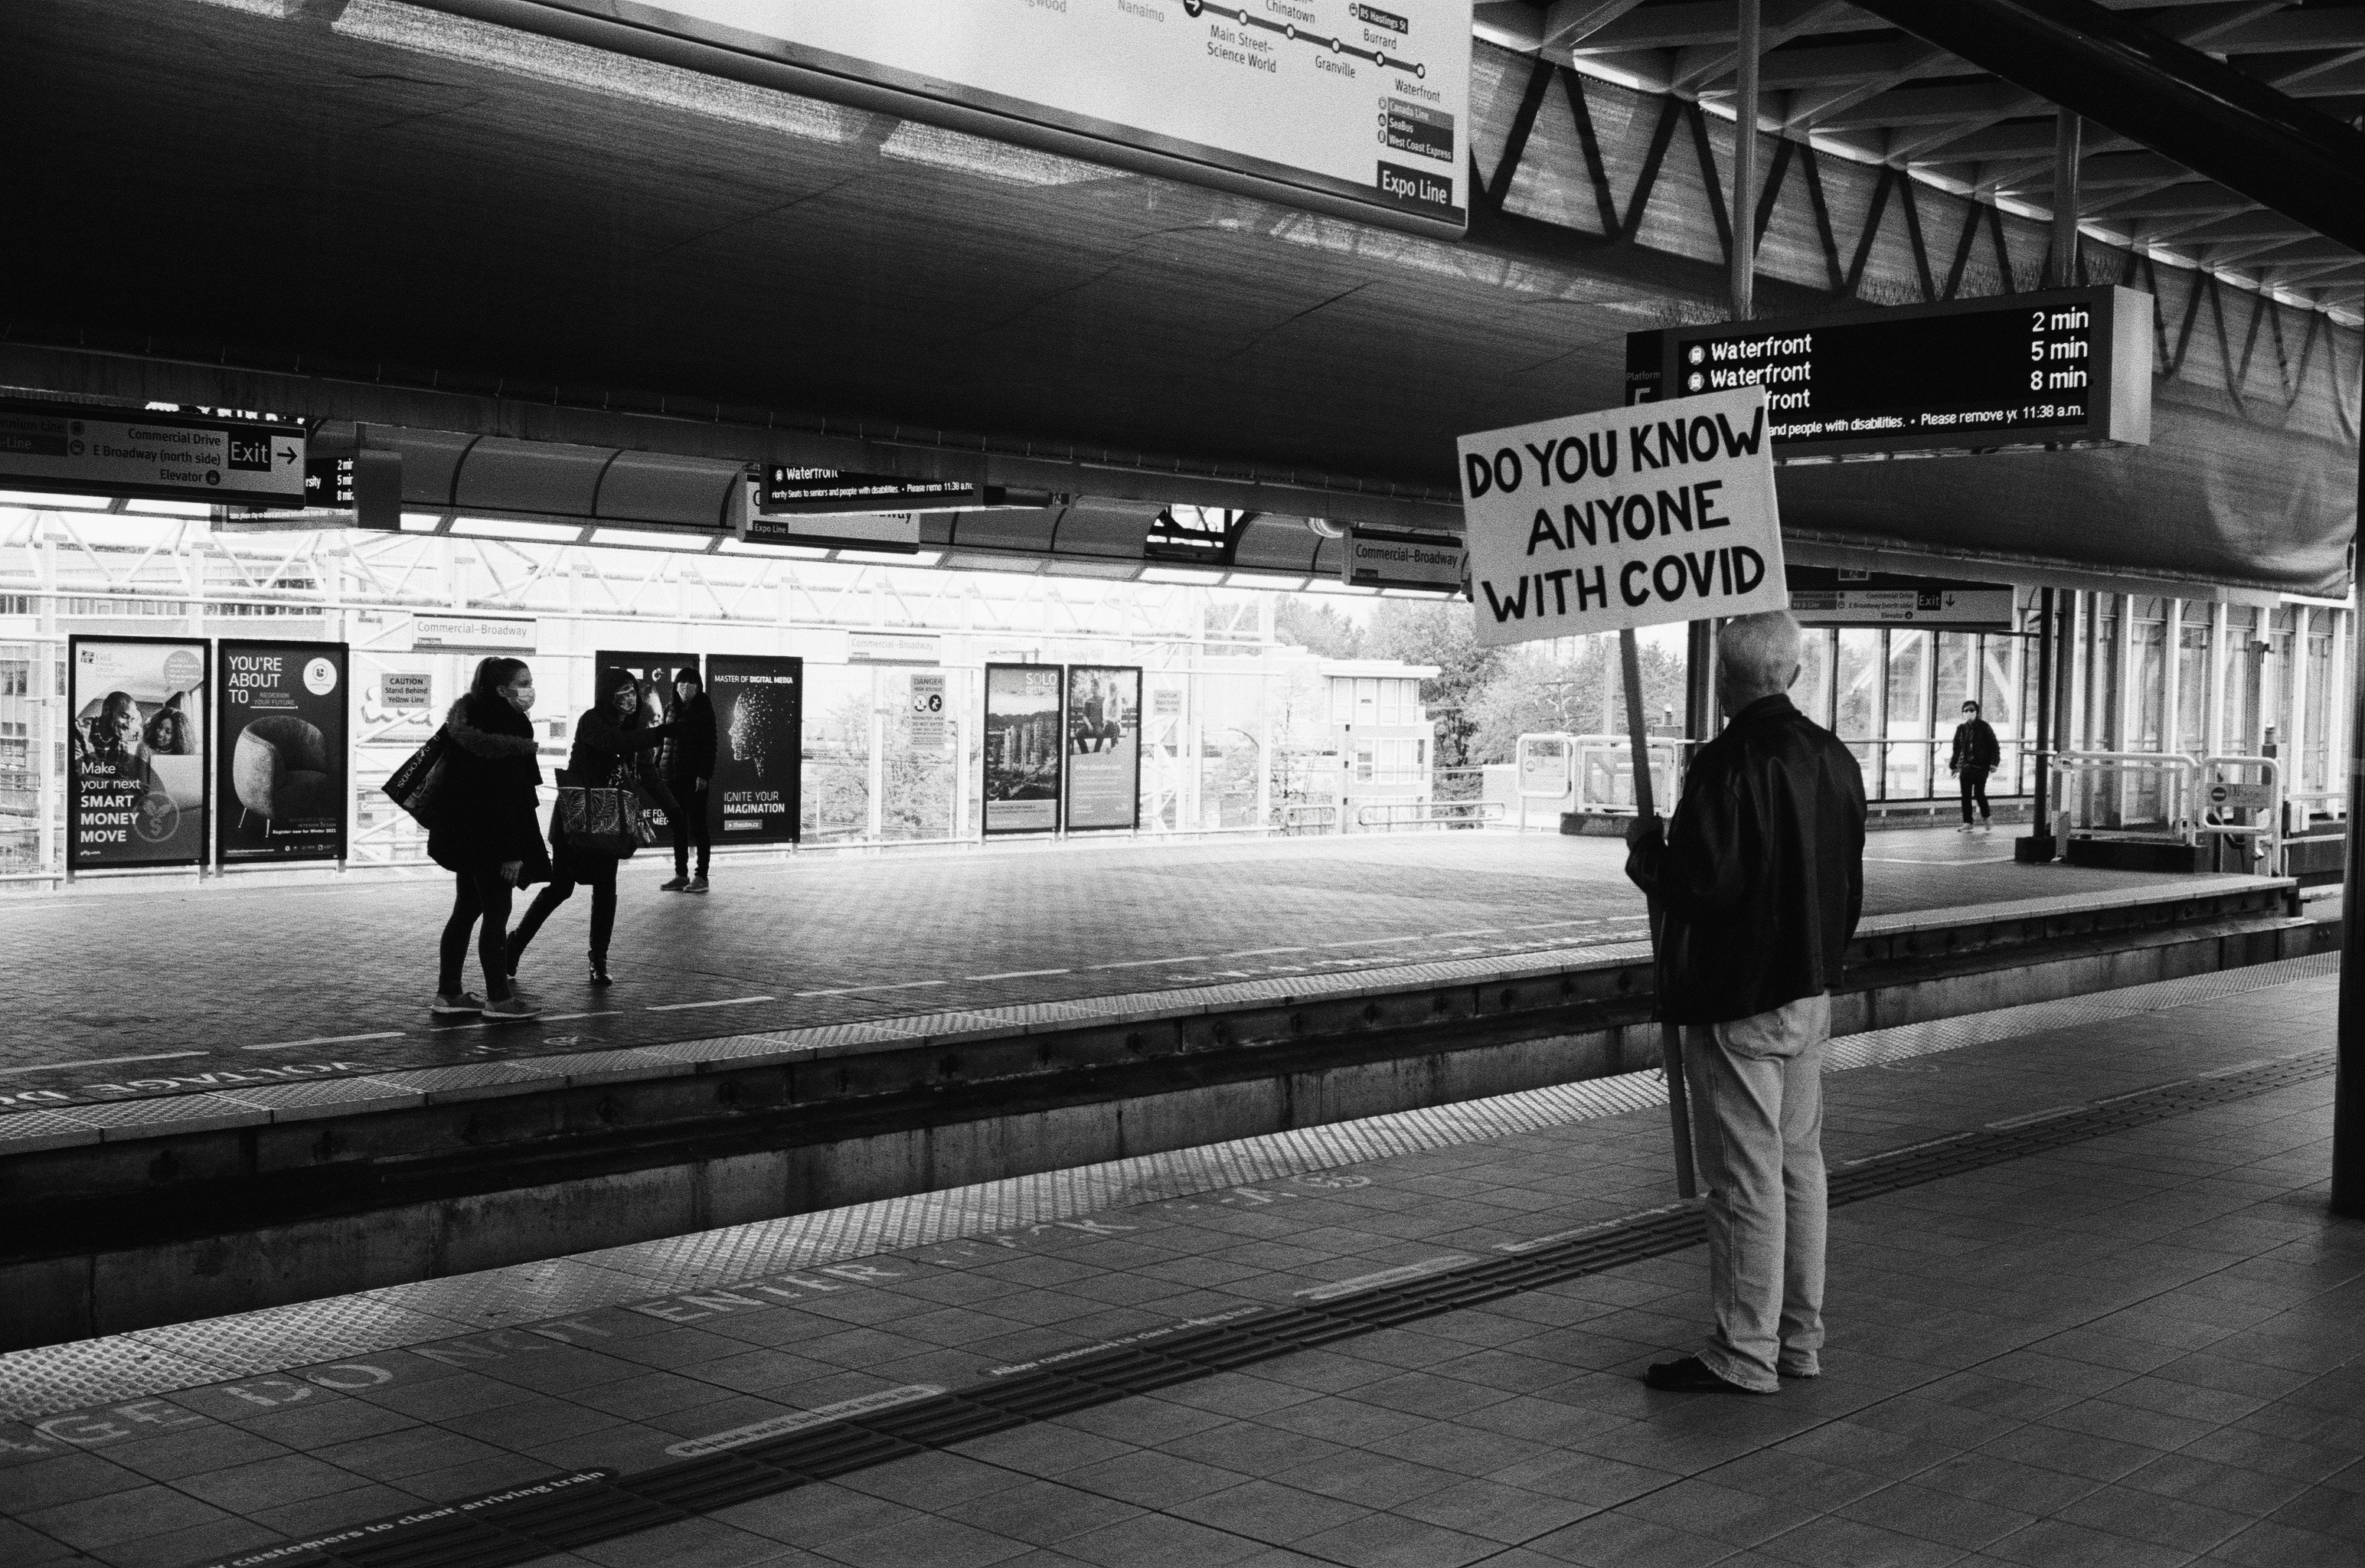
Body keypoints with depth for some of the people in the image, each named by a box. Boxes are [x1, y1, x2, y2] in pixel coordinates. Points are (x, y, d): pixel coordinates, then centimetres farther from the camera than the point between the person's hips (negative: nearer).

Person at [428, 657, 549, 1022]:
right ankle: (499, 999, 4)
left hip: (463, 834, 10)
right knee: (496, 913, -2)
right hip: (489, 837, -10)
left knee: (467, 911, 15)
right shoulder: (505, 726, -18)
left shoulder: (474, 716, 12)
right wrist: (512, 852, -22)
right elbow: (504, 794, -22)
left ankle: (449, 993, 20)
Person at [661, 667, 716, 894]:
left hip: (695, 776, -6)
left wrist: (704, 774, -16)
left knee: (697, 826, -3)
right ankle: (681, 875, 15)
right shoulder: (673, 708, 13)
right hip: (673, 776, 6)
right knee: (678, 826, 9)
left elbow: (709, 744, -8)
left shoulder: (703, 708, -4)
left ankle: (701, 877, 1)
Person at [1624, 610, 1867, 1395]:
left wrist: (1646, 847, -6)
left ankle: (1745, 1353, 6)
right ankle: (1800, 1340, 24)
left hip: (1736, 1001, -9)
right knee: (1800, 1166, 15)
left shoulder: (1729, 763, -20)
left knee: (1746, 1178, -2)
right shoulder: (1832, 757, 8)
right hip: (1811, 992, 9)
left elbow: (1698, 882, -24)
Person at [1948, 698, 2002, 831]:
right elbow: (1957, 749, 17)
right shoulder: (1961, 728, 10)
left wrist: (1993, 763, -10)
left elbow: (1994, 746, -1)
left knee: (1979, 793, -6)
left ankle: (1985, 817, 19)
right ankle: (1967, 823, 6)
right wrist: (1953, 766, 15)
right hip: (1965, 766, 4)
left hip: (1981, 766, -4)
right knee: (1966, 795, 0)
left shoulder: (1984, 727, -2)